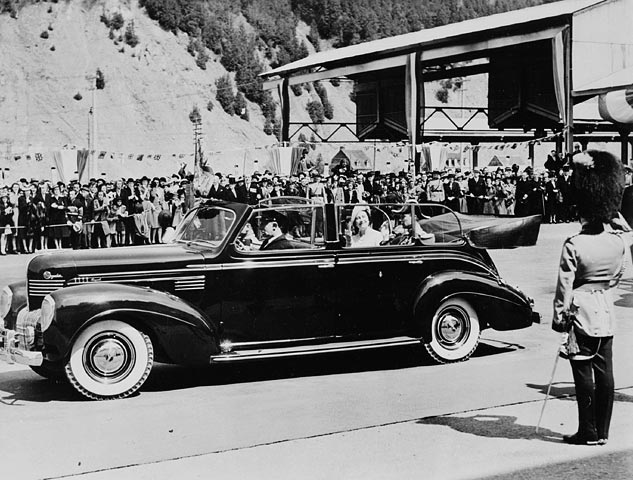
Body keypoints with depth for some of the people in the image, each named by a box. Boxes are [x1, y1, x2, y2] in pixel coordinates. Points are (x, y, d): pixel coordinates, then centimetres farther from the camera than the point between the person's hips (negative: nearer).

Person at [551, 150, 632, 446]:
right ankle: (602, 431, 17)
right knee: (605, 372, 9)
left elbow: (564, 288, -12)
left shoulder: (573, 246, -17)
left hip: (581, 315, -5)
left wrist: (559, 319, -1)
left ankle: (589, 433, 8)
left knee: (584, 375, 2)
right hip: (606, 315, 5)